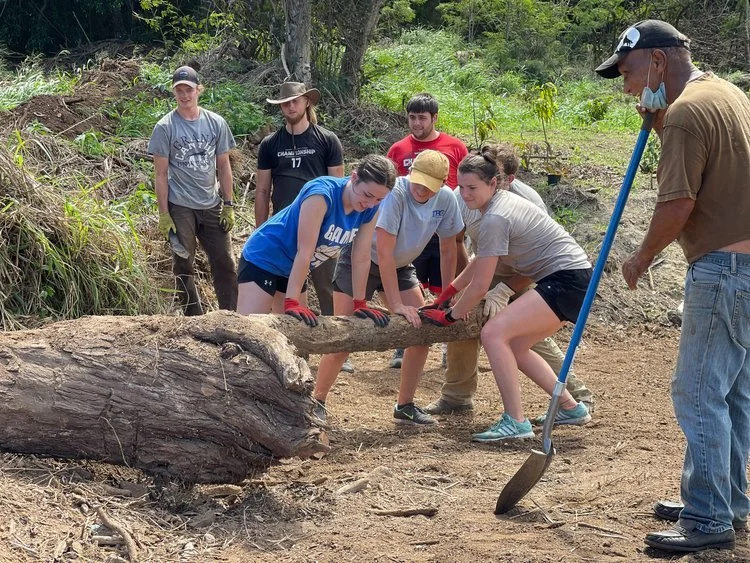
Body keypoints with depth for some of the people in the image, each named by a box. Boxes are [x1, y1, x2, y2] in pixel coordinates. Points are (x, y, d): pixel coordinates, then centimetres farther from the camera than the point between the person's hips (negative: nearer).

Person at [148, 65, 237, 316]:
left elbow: (223, 166, 11)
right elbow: (160, 174, -4)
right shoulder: (165, 127, -3)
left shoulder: (216, 123, 6)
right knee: (184, 267, 3)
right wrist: (163, 215, -9)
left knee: (225, 264, 2)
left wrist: (228, 206, 5)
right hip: (180, 207, -3)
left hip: (212, 206, 3)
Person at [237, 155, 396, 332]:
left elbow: (361, 259, -1)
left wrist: (359, 304, 0)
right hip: (263, 258, -8)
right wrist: (291, 302, -34)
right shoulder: (321, 193, -30)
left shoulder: (371, 210, -10)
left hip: (293, 270, 8)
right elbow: (304, 251, -32)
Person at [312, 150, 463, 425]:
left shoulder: (446, 199, -15)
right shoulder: (395, 193, -31)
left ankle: (405, 406, 11)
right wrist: (396, 305, -30)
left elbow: (448, 250, -1)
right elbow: (384, 254, -30)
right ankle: (317, 401, 8)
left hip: (400, 266, 6)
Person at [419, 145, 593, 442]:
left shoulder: (494, 219, -18)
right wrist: (445, 296, 23)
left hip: (567, 280, -10)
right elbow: (478, 262, 22)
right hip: (573, 281, 10)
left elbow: (479, 286, -14)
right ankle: (572, 408, 27)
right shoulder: (503, 201, 11)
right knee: (514, 346, 17)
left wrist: (450, 316, 0)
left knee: (493, 333, -17)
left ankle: (516, 422, -16)